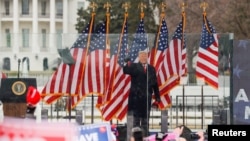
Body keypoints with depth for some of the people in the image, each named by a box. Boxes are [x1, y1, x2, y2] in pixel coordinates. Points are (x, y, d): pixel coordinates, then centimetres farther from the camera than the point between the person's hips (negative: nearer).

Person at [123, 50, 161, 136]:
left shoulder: (151, 69, 12)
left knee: (145, 119, 5)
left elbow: (155, 83, 11)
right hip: (136, 96, -2)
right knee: (135, 119, 0)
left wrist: (157, 97, 8)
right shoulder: (134, 66, 3)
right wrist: (127, 65, -37)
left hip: (147, 97, 3)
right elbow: (125, 71, -17)